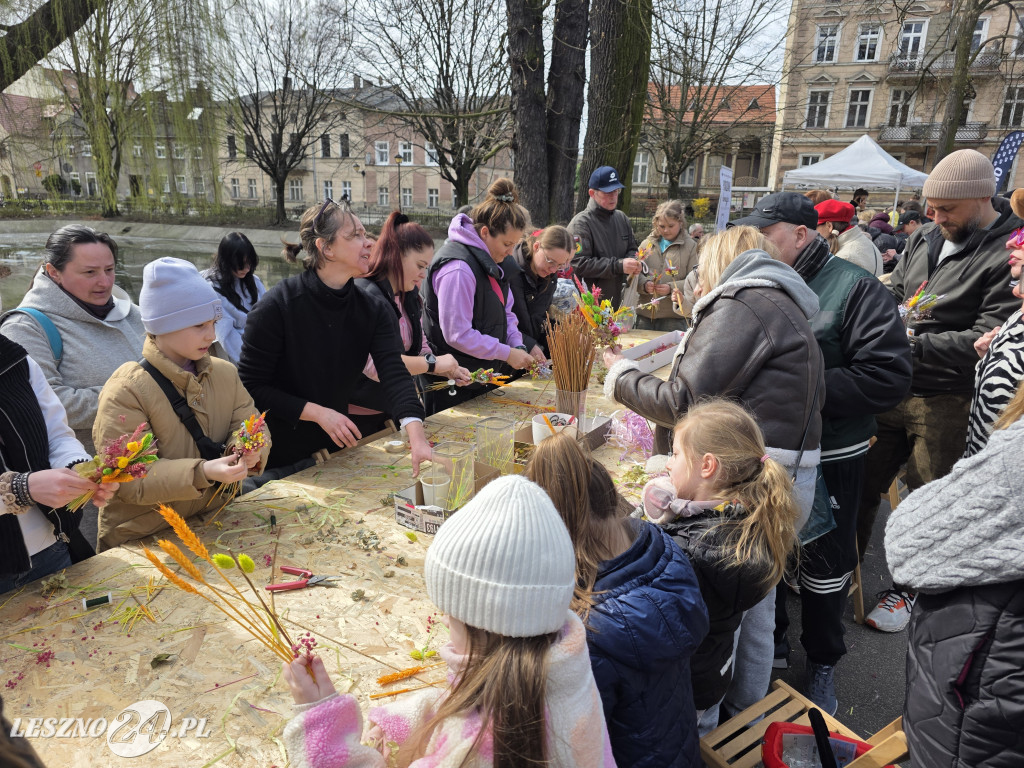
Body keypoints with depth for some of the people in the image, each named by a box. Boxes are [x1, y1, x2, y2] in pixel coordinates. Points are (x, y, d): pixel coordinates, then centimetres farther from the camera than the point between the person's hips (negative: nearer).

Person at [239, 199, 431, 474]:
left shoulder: (375, 310, -7)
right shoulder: (277, 307, -19)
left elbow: (394, 373, -21)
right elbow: (251, 386, -16)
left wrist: (417, 436, -35)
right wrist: (317, 412, -24)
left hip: (335, 447, 4)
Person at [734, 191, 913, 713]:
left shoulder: (854, 287, -14)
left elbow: (889, 375, -22)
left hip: (829, 459, -4)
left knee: (825, 566, 12)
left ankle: (822, 663, 37)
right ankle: (772, 640, 42)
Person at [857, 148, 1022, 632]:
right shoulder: (923, 239, 8)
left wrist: (915, 341, -21)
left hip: (948, 401, -6)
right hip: (893, 388, 6)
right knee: (860, 482, 14)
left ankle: (908, 589, 31)